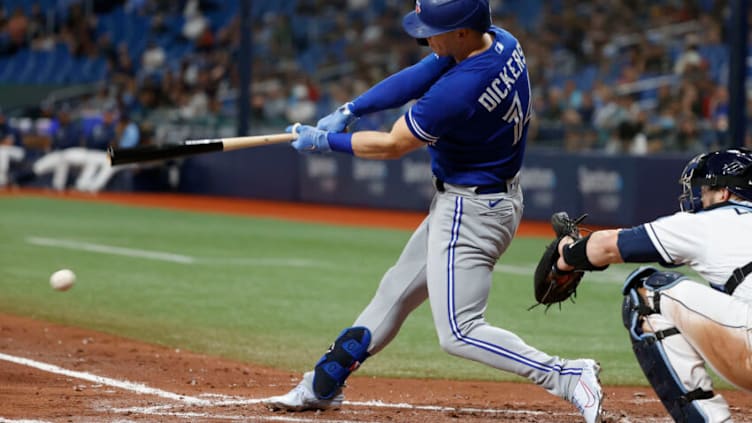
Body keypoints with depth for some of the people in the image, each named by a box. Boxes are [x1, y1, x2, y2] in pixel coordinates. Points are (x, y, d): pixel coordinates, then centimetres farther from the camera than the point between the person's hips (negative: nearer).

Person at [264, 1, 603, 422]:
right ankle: (322, 386, 35)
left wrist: (324, 140, -5)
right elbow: (414, 79, 1)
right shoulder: (501, 42, -5)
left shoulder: (460, 89, -31)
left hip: (471, 210, -10)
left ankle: (568, 376, -12)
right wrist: (347, 112, -6)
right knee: (398, 289, 21)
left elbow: (393, 145, -18)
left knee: (459, 333, -9)